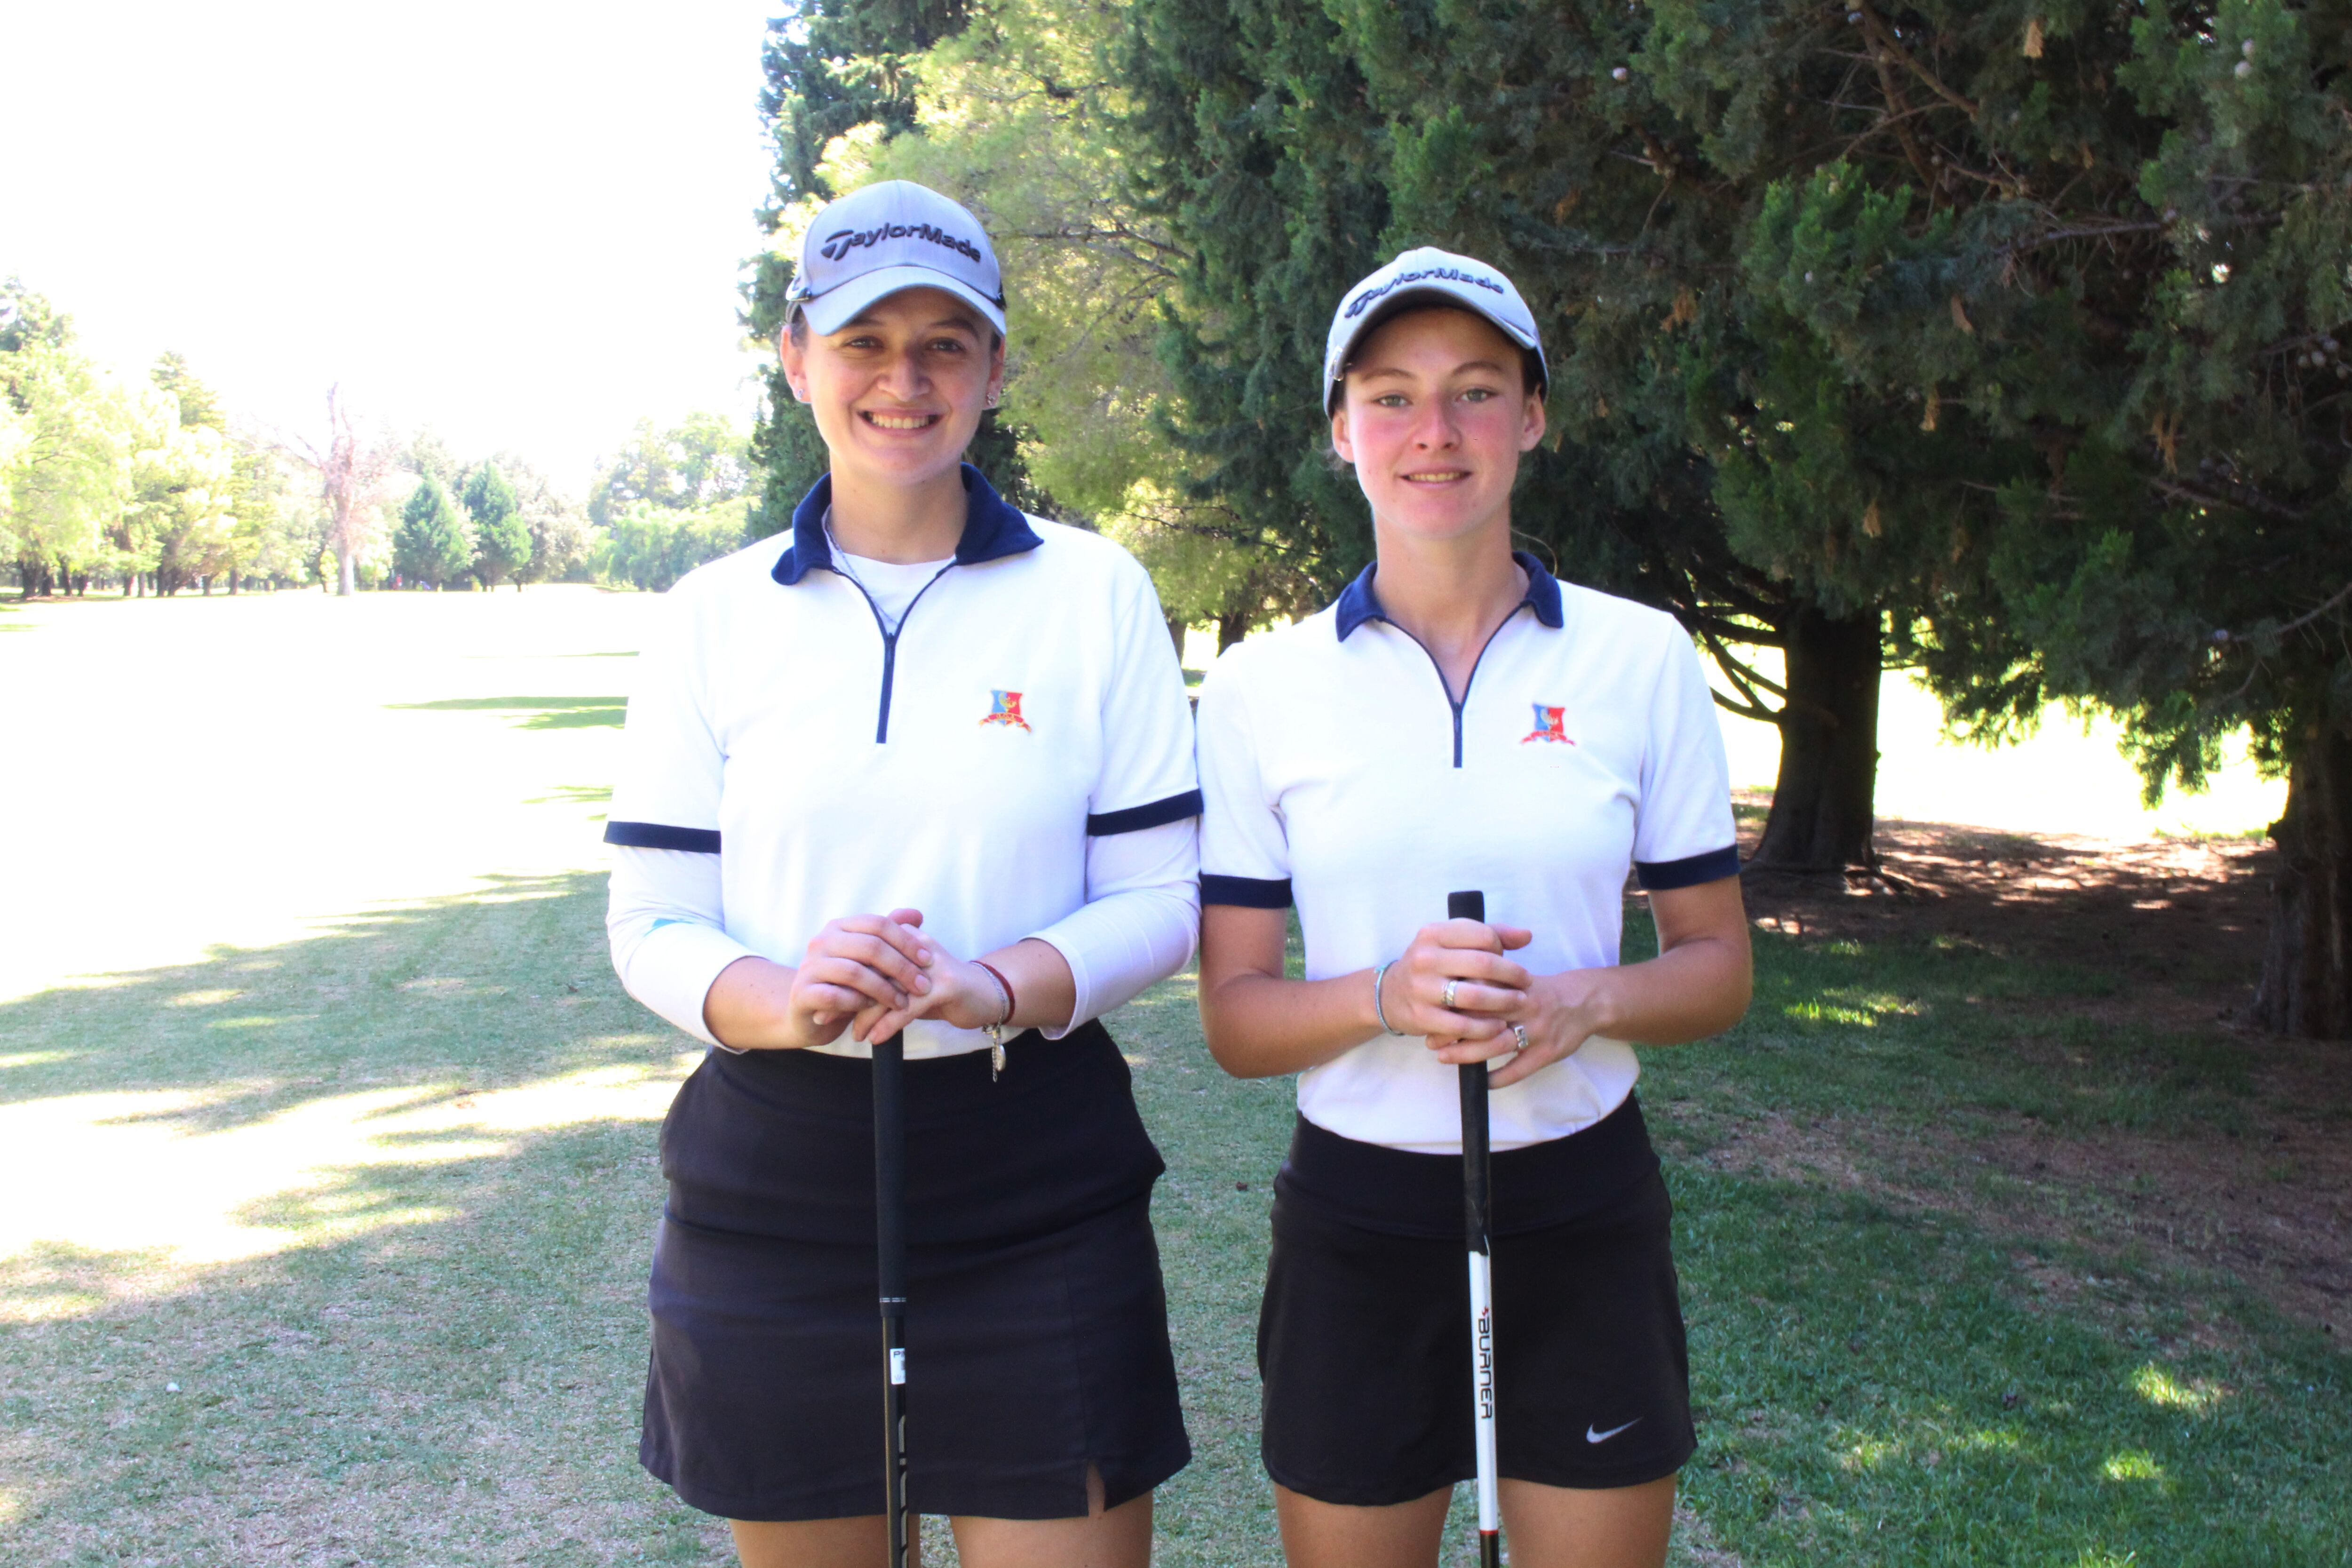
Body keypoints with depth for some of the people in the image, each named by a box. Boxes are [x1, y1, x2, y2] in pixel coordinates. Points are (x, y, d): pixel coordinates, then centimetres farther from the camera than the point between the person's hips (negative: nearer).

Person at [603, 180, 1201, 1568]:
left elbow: (1161, 900, -1)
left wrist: (996, 987, -19)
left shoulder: (1095, 592, 0)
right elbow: (650, 925, 3)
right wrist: (783, 999, -19)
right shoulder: (716, 618, 3)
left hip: (1037, 1184, -1)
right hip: (776, 1180, 2)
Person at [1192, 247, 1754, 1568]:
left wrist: (1588, 1000, -16)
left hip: (1582, 1213, 1)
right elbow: (1234, 1015, -2)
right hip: (1357, 1222, 0)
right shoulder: (1262, 688, -2)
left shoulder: (1643, 658, -1)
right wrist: (1389, 996, -22)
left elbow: (1718, 967, 5)